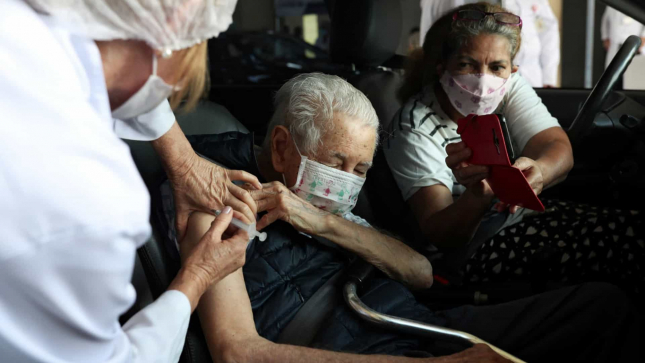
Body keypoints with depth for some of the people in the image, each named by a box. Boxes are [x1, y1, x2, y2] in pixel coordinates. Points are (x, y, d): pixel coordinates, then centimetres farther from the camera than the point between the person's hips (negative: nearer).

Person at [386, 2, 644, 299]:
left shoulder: (510, 88, 1)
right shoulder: (414, 127, -14)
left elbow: (558, 148, -15)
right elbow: (441, 237, -19)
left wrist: (538, 172, -41)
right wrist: (477, 197, -42)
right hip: (468, 255, -6)